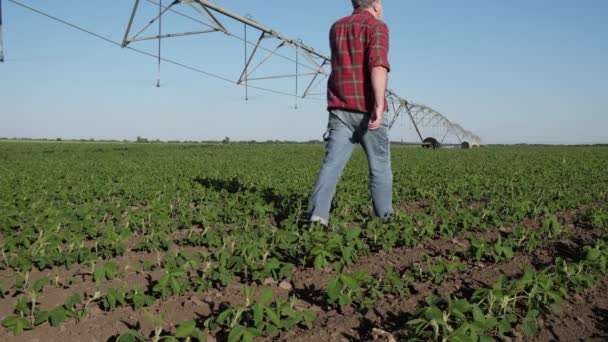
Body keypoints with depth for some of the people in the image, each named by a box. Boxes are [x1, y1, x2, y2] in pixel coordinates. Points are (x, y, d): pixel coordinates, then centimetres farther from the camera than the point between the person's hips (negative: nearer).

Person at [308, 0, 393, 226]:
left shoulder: (336, 28, 18)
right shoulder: (377, 27, -2)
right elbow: (378, 65, -21)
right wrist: (379, 106, -30)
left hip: (340, 110, 4)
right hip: (367, 110, -4)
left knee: (332, 163, -5)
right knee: (380, 166, 9)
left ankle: (317, 215, -19)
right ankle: (385, 219, 18)